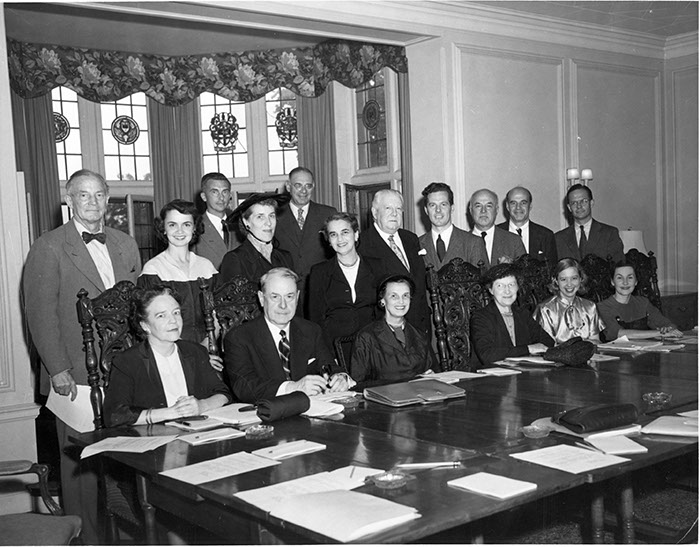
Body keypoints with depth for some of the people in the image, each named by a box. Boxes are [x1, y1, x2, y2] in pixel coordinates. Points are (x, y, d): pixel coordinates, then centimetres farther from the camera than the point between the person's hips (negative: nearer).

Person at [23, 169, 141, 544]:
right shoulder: (48, 248, -3)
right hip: (75, 375, -4)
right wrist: (58, 371, -11)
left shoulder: (126, 245, 13)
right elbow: (41, 314, -6)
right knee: (81, 461, 3)